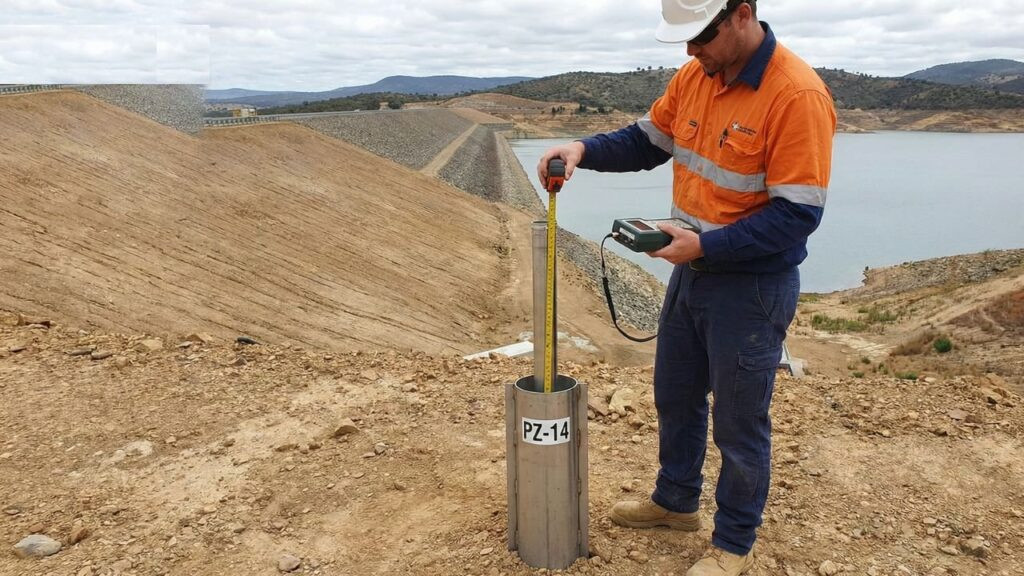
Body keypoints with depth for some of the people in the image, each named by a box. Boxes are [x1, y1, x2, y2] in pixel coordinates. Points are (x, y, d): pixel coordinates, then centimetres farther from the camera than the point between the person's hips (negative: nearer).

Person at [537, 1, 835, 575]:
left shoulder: (798, 95, -23)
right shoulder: (694, 76, 0)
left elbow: (798, 215, -24)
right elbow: (647, 141, 10)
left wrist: (705, 246, -26)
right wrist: (585, 150, -7)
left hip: (753, 286, -7)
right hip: (692, 271, 8)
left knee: (739, 424, 8)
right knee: (676, 397, 22)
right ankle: (676, 502, 46)